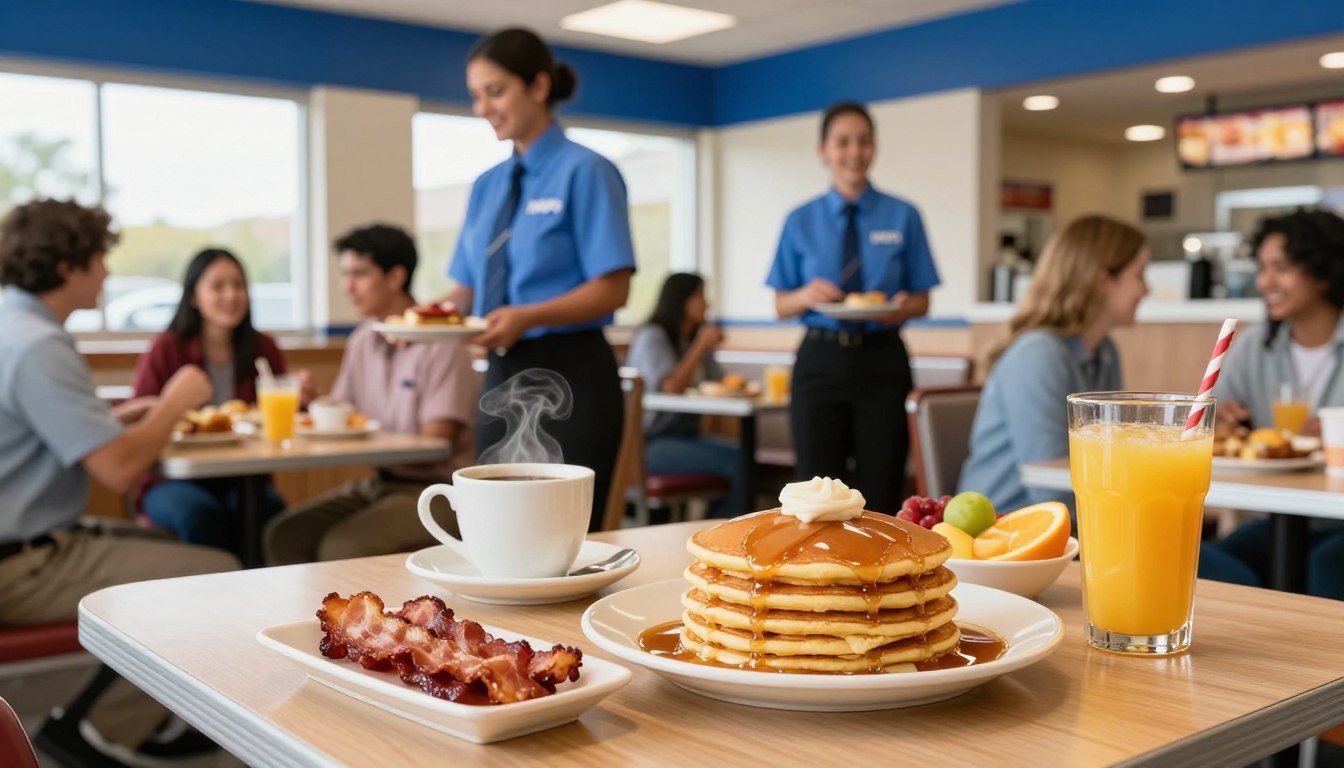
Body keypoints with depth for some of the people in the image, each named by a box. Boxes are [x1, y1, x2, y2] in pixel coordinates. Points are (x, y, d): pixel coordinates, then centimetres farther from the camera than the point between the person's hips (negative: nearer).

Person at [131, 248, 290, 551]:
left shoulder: (264, 349, 6)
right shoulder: (166, 350, -3)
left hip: (241, 480, 2)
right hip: (173, 480, -2)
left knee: (268, 507, -31)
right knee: (200, 512, -34)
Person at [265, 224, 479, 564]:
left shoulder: (441, 344, -13)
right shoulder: (362, 341, 12)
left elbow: (437, 444, -17)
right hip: (380, 484, 8)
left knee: (343, 548, -26)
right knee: (285, 535, -8)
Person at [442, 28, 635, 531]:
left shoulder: (584, 172, -7)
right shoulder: (486, 187, 13)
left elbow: (612, 288, -13)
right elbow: (470, 287, 15)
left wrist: (527, 317, -26)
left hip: (570, 376, -6)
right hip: (502, 378, 7)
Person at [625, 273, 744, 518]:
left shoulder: (697, 339, 18)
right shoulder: (651, 337, -6)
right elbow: (672, 387, -17)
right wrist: (700, 345, -12)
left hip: (686, 436, 8)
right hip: (650, 444, -8)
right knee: (735, 463, -26)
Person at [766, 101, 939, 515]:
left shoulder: (902, 217, 5)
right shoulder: (801, 222, 7)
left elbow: (922, 301, 7)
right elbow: (781, 305, 7)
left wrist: (901, 307, -17)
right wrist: (808, 295, -15)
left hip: (882, 362, 0)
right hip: (821, 360, 1)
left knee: (880, 498, 3)